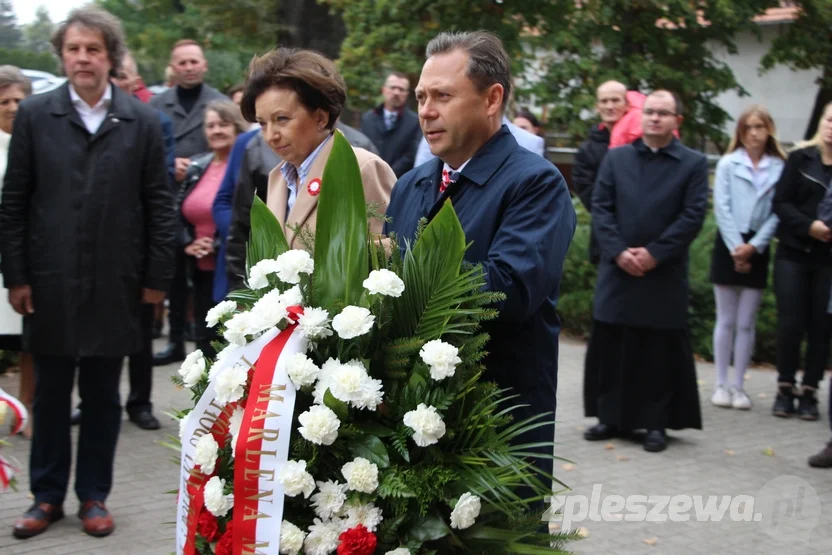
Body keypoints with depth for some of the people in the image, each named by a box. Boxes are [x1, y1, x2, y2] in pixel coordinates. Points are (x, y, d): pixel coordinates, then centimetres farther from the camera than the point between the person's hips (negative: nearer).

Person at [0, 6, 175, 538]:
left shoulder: (143, 121, 1)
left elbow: (160, 205, 1)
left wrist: (158, 276, -1)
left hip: (114, 284, 0)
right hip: (50, 281, 0)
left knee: (103, 395, 9)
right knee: (51, 394, 11)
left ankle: (94, 495, 23)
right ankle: (47, 496, 23)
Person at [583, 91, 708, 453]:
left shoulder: (694, 163, 1)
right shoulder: (616, 158, 9)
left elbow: (693, 216, -6)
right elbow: (600, 207, 3)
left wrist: (654, 253, -13)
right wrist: (618, 251, -10)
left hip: (664, 274, -2)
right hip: (617, 269, 3)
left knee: (659, 351, 3)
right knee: (609, 347, 6)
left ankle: (656, 423, 12)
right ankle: (610, 417, 18)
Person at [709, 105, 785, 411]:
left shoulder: (779, 168, 1)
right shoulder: (728, 164, -1)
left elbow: (778, 213, -2)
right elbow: (722, 208, -4)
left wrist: (753, 246, -11)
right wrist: (736, 247, -10)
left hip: (757, 248, 1)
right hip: (728, 245, -1)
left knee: (746, 323, 5)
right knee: (726, 321, 4)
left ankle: (738, 386, 11)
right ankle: (721, 385, 10)